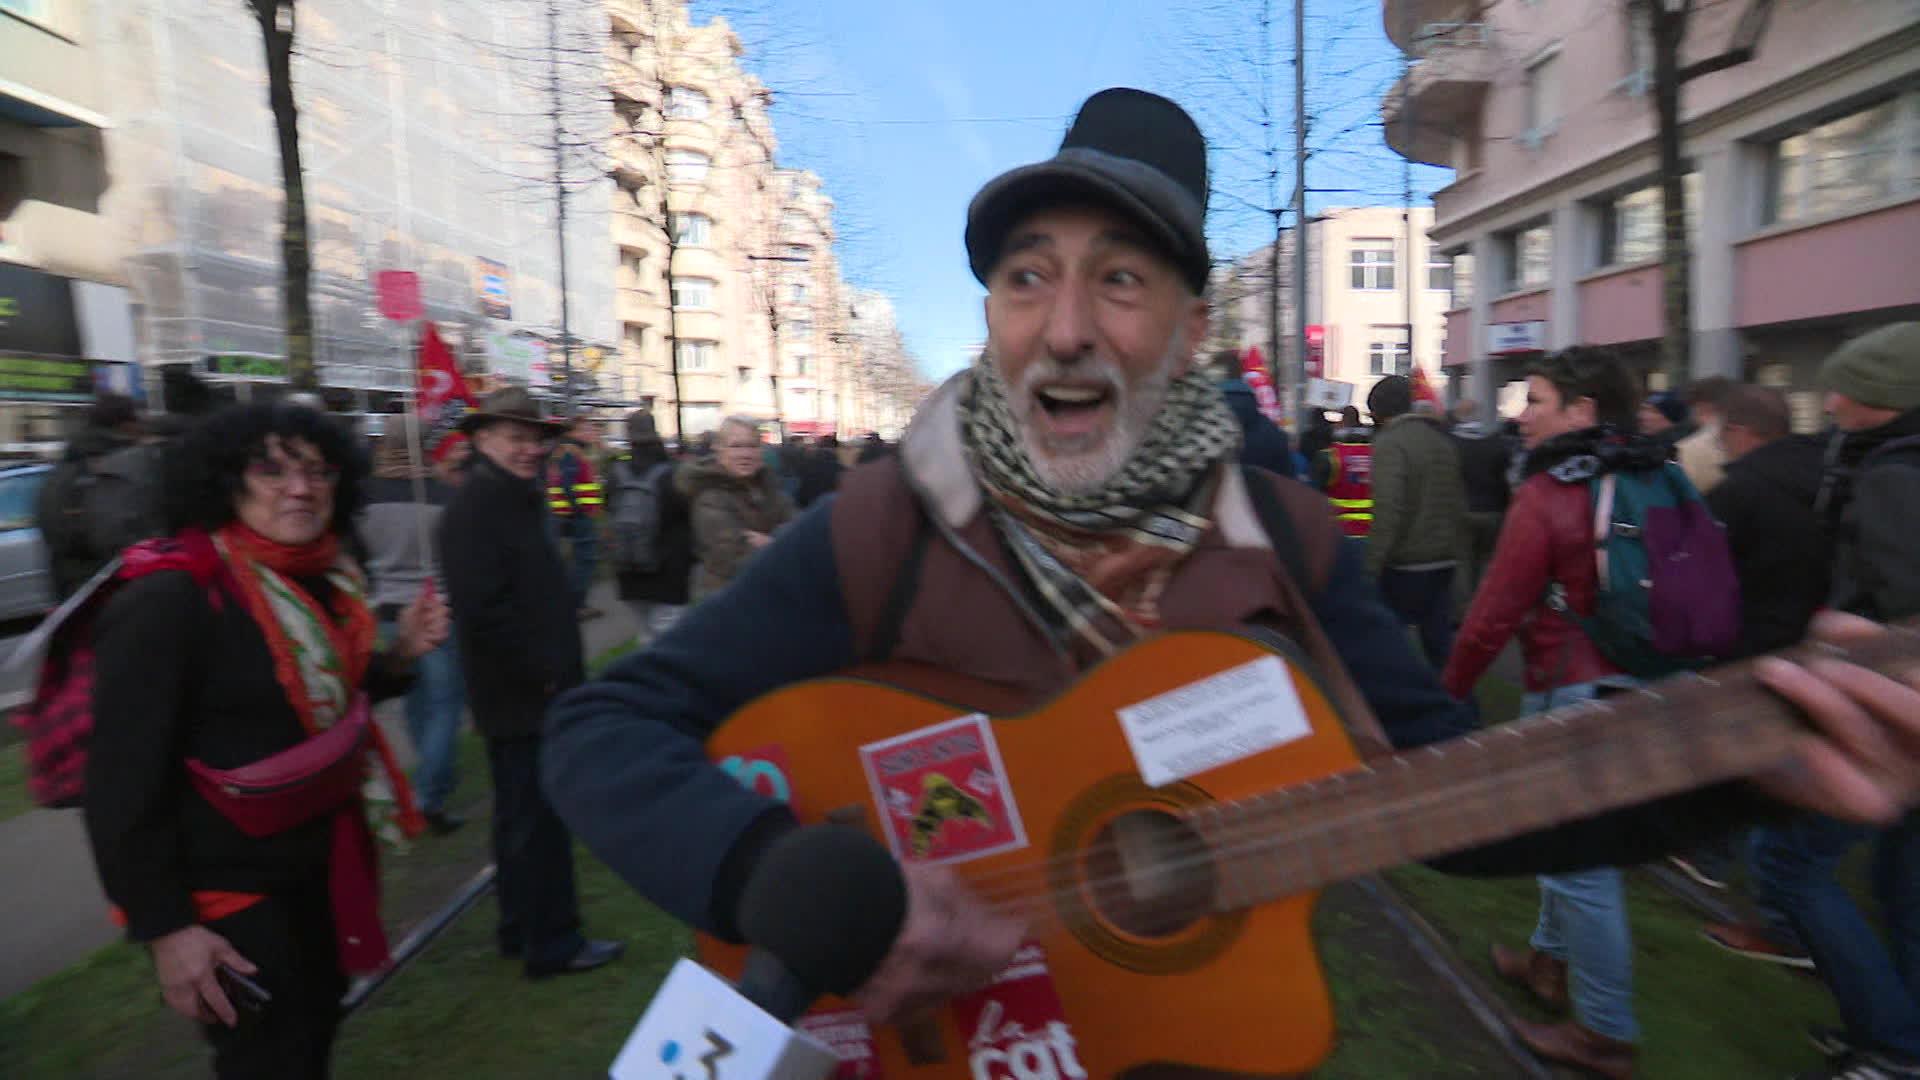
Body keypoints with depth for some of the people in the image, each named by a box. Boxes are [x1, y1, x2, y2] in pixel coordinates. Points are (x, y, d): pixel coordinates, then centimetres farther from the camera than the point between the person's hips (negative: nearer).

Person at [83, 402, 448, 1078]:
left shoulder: (321, 581, 1)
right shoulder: (170, 598, -23)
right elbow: (122, 781, -23)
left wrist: (399, 655, -4)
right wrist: (163, 926, -21)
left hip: (319, 865, 8)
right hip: (224, 885, -8)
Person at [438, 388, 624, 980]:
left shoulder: (516, 499, 16)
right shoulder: (475, 507, -15)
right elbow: (483, 610, -25)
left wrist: (560, 671, 16)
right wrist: (544, 674, -18)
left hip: (532, 694, 10)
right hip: (522, 697, -10)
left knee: (527, 817, 18)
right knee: (538, 820, -1)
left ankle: (523, 931, 31)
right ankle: (551, 942, 12)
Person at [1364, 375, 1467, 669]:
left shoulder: (1389, 443, -13)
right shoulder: (1442, 439, 12)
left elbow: (1387, 512, -22)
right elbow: (1459, 502, 16)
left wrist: (1371, 568, -19)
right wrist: (1455, 547, 22)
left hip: (1405, 566, -7)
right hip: (1445, 561, 7)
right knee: (1439, 639, 11)